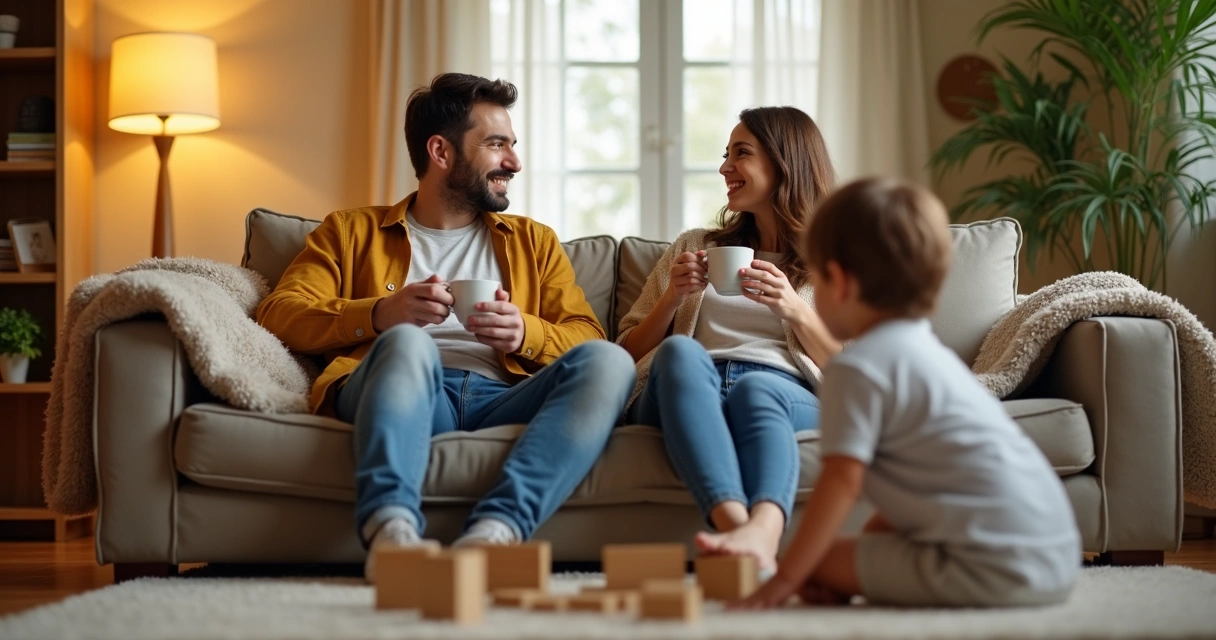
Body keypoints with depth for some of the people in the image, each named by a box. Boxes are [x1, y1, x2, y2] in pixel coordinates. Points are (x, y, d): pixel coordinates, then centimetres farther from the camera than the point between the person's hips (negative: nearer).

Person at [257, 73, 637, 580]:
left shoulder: (534, 242, 31)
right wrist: (379, 315, -7)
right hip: (406, 390, -2)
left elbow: (588, 340, 18)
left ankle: (498, 526, -46)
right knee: (407, 341, -36)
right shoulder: (351, 231, 25)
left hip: (502, 397, 2)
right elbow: (278, 314, 10)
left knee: (608, 362, -28)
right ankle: (391, 527, -56)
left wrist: (525, 333, -4)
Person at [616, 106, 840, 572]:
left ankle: (761, 531, -69)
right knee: (680, 352, -36)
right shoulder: (693, 247, 32)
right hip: (687, 388, 1)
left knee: (754, 389, -39)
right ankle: (736, 526, -60)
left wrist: (795, 310, -3)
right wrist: (673, 296, 6)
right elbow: (628, 354, 24)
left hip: (785, 392, -1)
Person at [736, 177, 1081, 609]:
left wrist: (784, 580, -10)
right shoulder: (925, 350, 22)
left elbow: (842, 481, -14)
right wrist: (862, 548, 24)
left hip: (991, 568, -10)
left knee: (820, 561, -2)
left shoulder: (858, 367, -9)